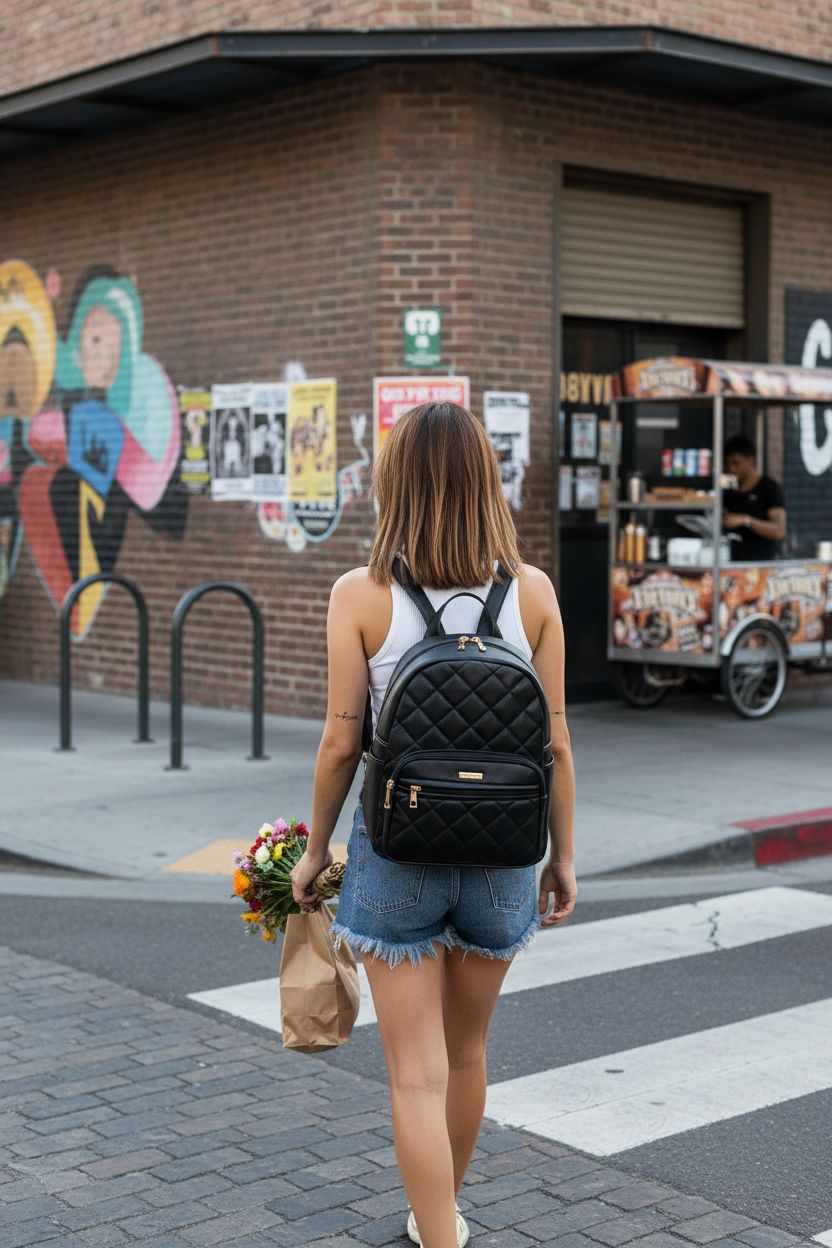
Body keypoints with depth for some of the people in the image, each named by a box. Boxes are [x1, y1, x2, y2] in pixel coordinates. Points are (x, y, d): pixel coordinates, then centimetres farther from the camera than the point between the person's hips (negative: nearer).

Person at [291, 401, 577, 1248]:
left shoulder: (360, 595, -10)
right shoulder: (532, 591, -5)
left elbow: (341, 741, -8)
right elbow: (554, 742, -2)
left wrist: (315, 849, 5)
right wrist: (562, 855, 9)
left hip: (395, 852, -3)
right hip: (500, 853, 3)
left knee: (418, 1076, 3)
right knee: (466, 1055, 23)